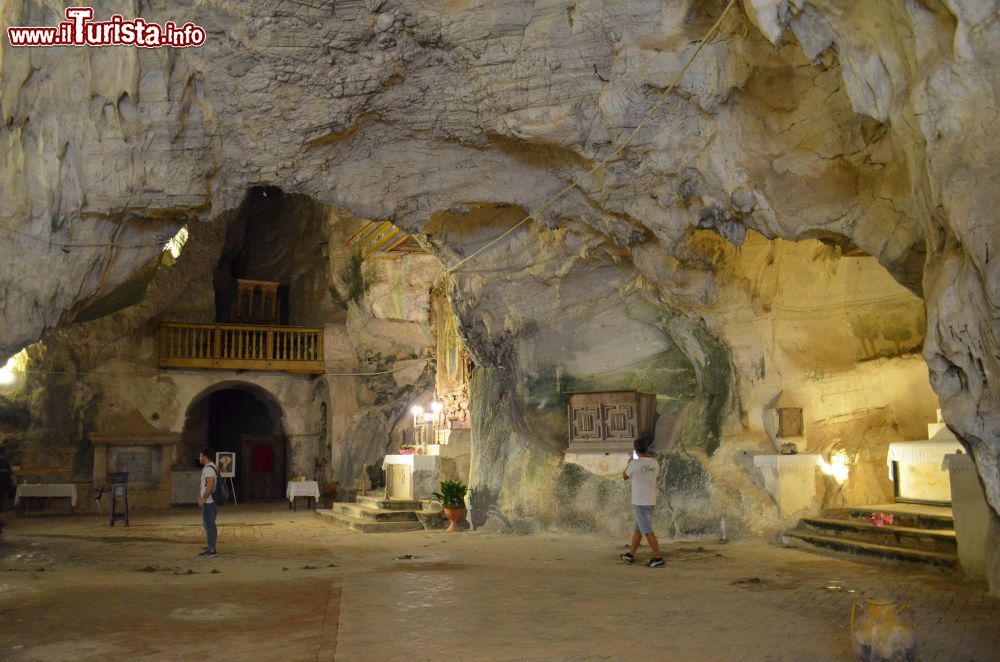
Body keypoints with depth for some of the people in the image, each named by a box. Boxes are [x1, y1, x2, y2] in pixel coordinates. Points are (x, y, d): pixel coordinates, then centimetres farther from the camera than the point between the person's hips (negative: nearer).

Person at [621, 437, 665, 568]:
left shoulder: (635, 463, -15)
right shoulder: (654, 463, 2)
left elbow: (625, 476, 2)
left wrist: (629, 463, 19)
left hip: (640, 501, -7)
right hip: (650, 500, 7)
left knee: (647, 531, -4)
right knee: (638, 529, 16)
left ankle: (658, 559, -5)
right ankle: (630, 555, 23)